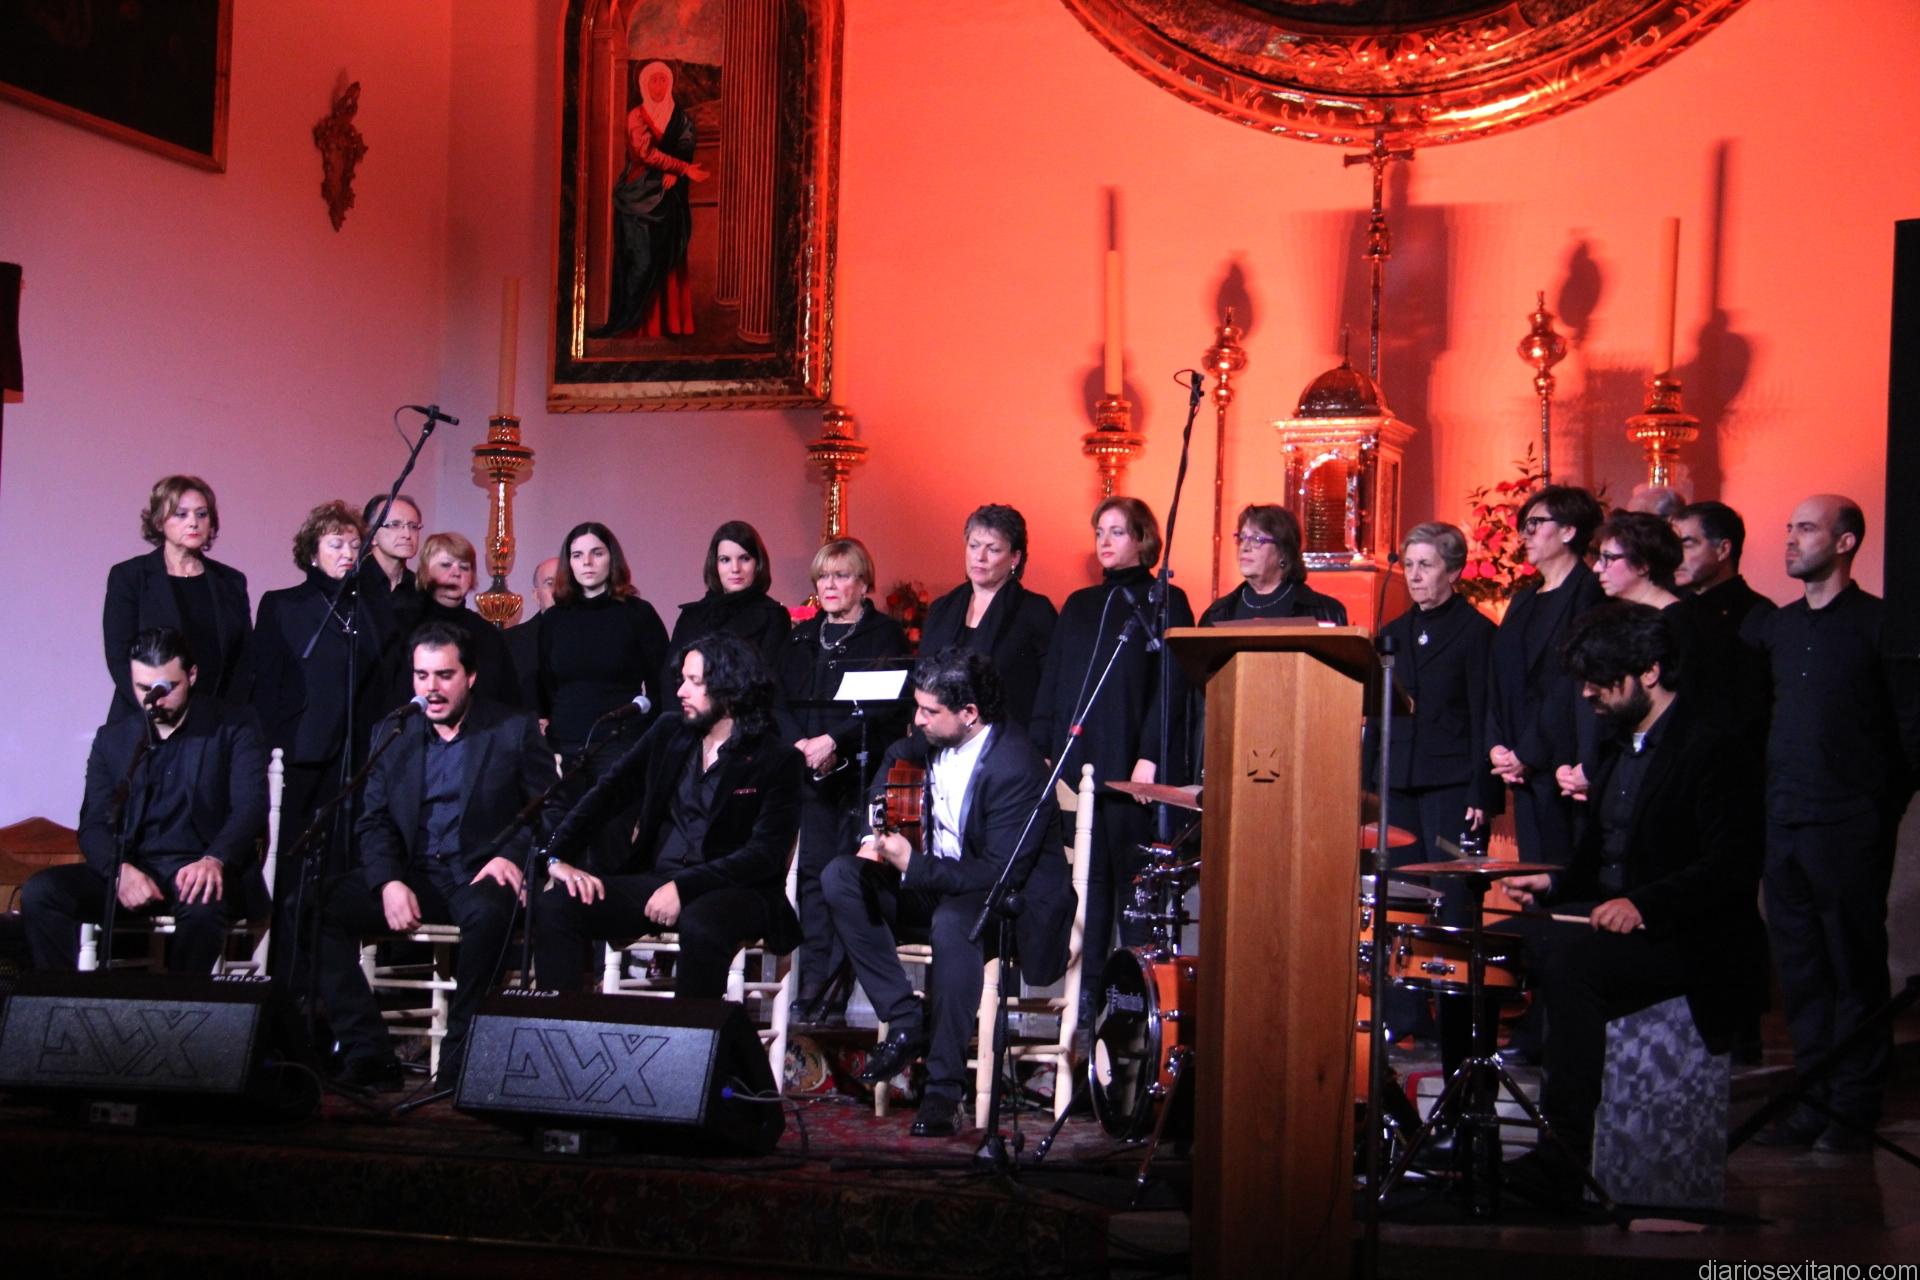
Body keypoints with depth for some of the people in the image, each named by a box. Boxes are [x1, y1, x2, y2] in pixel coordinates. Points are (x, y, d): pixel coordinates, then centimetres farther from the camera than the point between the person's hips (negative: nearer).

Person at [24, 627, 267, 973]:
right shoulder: (112, 739, 15)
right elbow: (94, 825, 8)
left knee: (203, 903, -39)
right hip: (130, 874, 3)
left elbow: (251, 806, -5)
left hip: (199, 871, -3)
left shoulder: (234, 727, 6)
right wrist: (120, 870, -16)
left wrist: (213, 860, -26)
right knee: (40, 893, -22)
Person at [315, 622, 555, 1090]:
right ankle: (369, 1059, -21)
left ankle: (459, 1065, -27)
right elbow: (373, 822, 9)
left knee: (487, 913, -40)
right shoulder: (393, 735, 14)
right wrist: (388, 882, -10)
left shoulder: (515, 730, 6)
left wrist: (512, 855, -17)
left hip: (479, 876, -3)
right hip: (413, 875, 3)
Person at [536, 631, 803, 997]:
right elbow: (609, 791, 9)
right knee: (553, 905, -19)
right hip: (651, 881, 5)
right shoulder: (668, 733, 15)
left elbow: (764, 854, -10)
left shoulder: (779, 761, -1)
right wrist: (558, 855, -8)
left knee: (700, 926, -40)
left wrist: (683, 887, -21)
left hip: (732, 890, -5)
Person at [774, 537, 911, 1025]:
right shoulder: (801, 639, 19)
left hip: (862, 772, -4)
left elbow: (890, 706, -9)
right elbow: (779, 700, 11)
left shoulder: (886, 635, 2)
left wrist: (834, 740, -16)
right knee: (814, 871, -1)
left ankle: (830, 988, -6)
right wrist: (800, 744, -8)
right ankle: (814, 982, -1)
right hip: (811, 774, 4)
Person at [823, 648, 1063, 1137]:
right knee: (841, 877, -8)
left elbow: (998, 875, -29)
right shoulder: (935, 740, -3)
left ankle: (944, 1088, -29)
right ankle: (905, 1021, -6)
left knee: (953, 920, -40)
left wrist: (912, 865, -30)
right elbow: (896, 758, 22)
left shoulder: (1015, 768, -26)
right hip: (935, 882, 9)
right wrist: (878, 835, 8)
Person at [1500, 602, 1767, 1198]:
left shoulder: (1712, 750, -12)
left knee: (1564, 953, -32)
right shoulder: (1620, 746, 16)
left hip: (1686, 941, -9)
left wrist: (1643, 904, -31)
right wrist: (1553, 885, 5)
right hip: (1613, 919, 9)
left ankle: (1565, 1155, -30)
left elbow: (1732, 866, -22)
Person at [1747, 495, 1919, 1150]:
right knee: (1799, 966, 9)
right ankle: (1814, 1093, 17)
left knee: (1855, 967, 1)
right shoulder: (1773, 627, 13)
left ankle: (1854, 1105, 6)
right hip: (1785, 824, 6)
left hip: (1850, 826, -5)